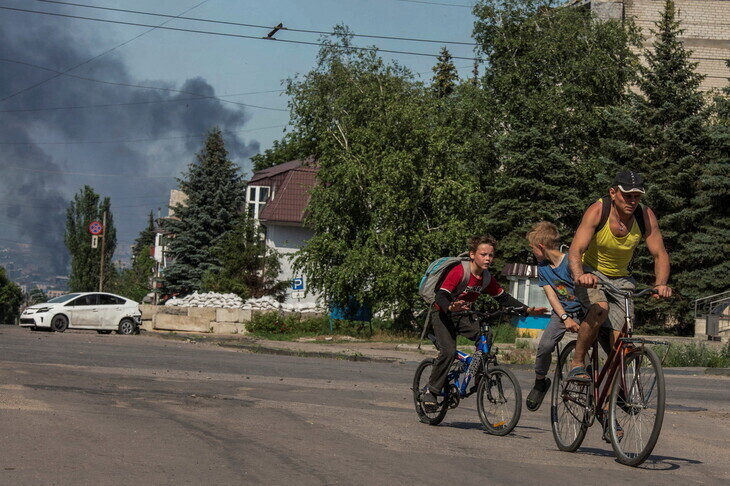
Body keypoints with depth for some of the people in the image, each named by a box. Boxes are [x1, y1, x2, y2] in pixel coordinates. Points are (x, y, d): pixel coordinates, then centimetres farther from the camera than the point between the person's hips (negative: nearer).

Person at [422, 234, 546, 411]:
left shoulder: (487, 278, -3)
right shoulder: (458, 272, -23)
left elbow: (503, 298, 5)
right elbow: (441, 296, -30)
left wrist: (527, 310, -6)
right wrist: (451, 307, -51)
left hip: (463, 315, 6)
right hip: (443, 315, -6)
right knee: (449, 351, -25)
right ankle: (431, 390, -11)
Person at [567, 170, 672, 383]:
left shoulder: (646, 216, -16)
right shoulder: (597, 211, -25)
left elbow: (660, 255, -12)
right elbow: (575, 251, -32)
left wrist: (661, 285, -32)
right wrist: (579, 275, -53)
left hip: (620, 278, 3)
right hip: (590, 272, -3)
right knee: (600, 309, -34)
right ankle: (577, 363, -18)